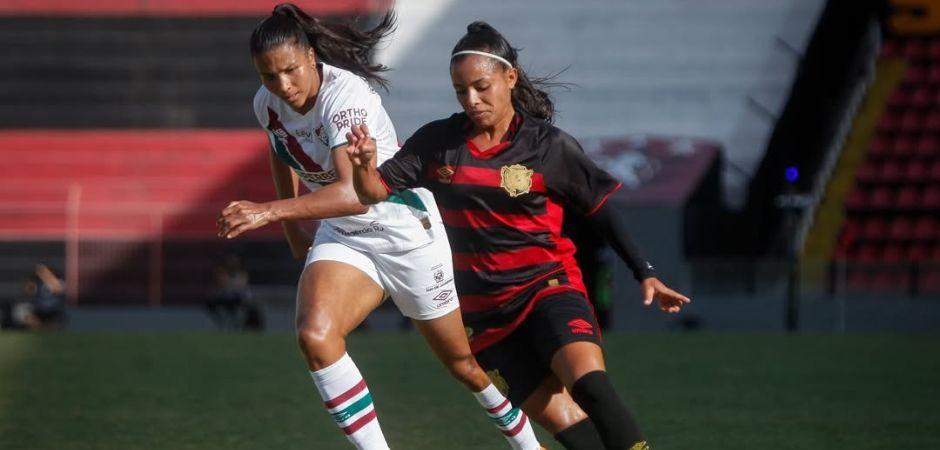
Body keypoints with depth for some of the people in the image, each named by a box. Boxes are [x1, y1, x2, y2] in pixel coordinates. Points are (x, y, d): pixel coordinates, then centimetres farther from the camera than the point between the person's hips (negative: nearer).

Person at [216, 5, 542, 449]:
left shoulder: (345, 94, -31)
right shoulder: (267, 104, -10)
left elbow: (355, 192, -45)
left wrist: (270, 211, -52)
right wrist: (292, 230, 19)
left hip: (407, 231, -5)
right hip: (341, 237, 5)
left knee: (462, 359, 11)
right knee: (314, 334, -25)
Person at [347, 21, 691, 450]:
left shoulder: (550, 146, -5)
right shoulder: (437, 143, 2)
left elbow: (601, 209, 4)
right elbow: (375, 192, -1)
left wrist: (644, 273, 0)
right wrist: (365, 166, -24)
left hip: (548, 286, -2)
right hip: (485, 311, 2)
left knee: (589, 384, -31)